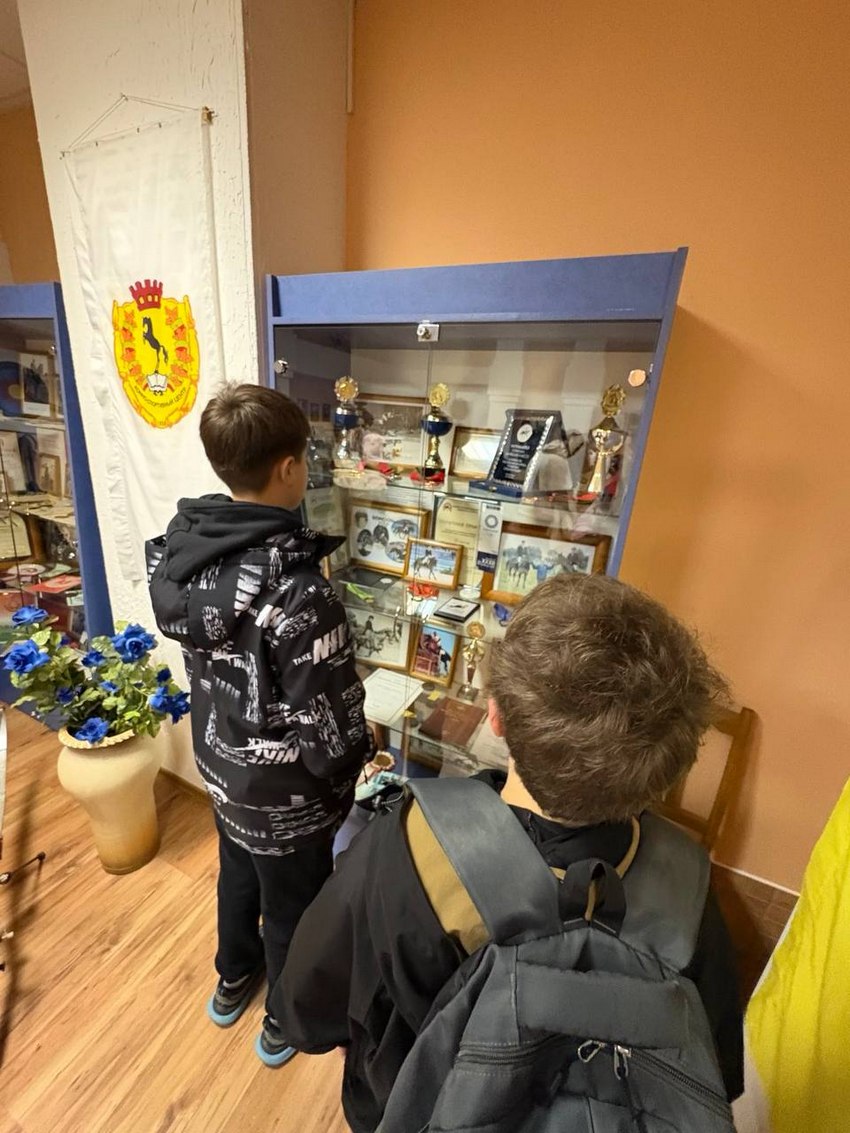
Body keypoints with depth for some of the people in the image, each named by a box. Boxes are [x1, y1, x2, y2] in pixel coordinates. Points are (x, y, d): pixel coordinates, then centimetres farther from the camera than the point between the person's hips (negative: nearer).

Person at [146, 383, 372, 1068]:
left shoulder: (182, 545, -12)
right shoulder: (298, 590, -36)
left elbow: (207, 654, 1)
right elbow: (327, 719, -26)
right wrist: (356, 770, -6)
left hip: (219, 761, 7)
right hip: (284, 789, -6)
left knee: (237, 873, 34)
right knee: (292, 906, 24)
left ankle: (233, 982, 63)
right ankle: (285, 1024, 55)